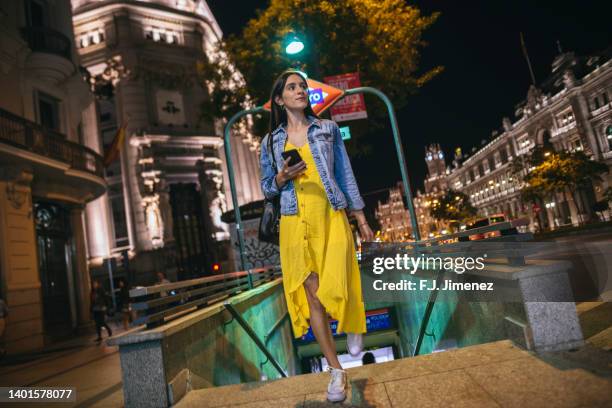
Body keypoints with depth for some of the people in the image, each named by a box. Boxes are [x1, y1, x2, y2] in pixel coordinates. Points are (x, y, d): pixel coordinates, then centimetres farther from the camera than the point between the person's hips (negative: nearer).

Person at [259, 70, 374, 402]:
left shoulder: (328, 129, 10)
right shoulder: (271, 141, 10)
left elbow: (345, 174, 8)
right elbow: (267, 188, 13)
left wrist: (362, 219, 5)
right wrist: (281, 178, -10)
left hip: (331, 217, -1)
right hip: (295, 223, 1)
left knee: (336, 288, -10)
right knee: (312, 294, 2)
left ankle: (351, 326, 30)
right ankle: (336, 371, 18)